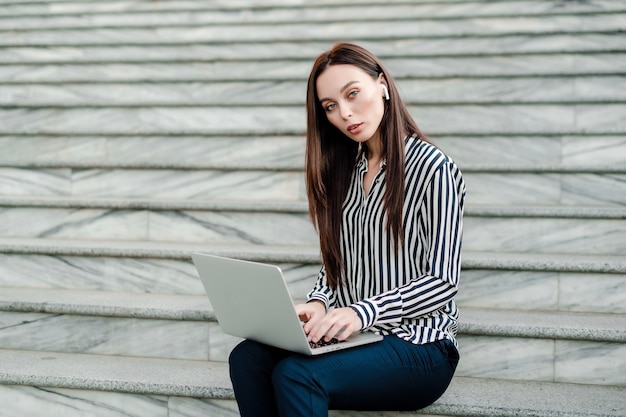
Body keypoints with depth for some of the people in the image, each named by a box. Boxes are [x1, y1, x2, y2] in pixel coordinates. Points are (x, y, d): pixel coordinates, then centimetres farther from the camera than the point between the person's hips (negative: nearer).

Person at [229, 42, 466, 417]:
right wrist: (318, 304, -4)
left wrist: (361, 312, -24)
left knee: (296, 375, -31)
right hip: (352, 337, 6)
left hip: (417, 345, -6)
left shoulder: (433, 168, -8)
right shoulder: (346, 170, 15)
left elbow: (443, 283, -12)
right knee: (247, 358, -20)